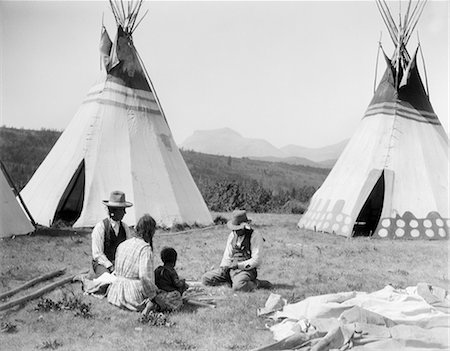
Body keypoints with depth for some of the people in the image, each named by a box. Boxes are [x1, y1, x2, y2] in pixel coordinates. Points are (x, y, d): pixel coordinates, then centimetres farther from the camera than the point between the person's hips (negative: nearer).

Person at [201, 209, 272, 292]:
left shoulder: (255, 236, -8)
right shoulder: (232, 235, 12)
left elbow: (256, 260, -13)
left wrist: (239, 265, -19)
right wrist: (224, 266, -4)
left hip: (246, 269, -7)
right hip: (231, 268, 7)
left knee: (238, 286, -38)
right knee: (205, 279, -4)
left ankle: (256, 283, -8)